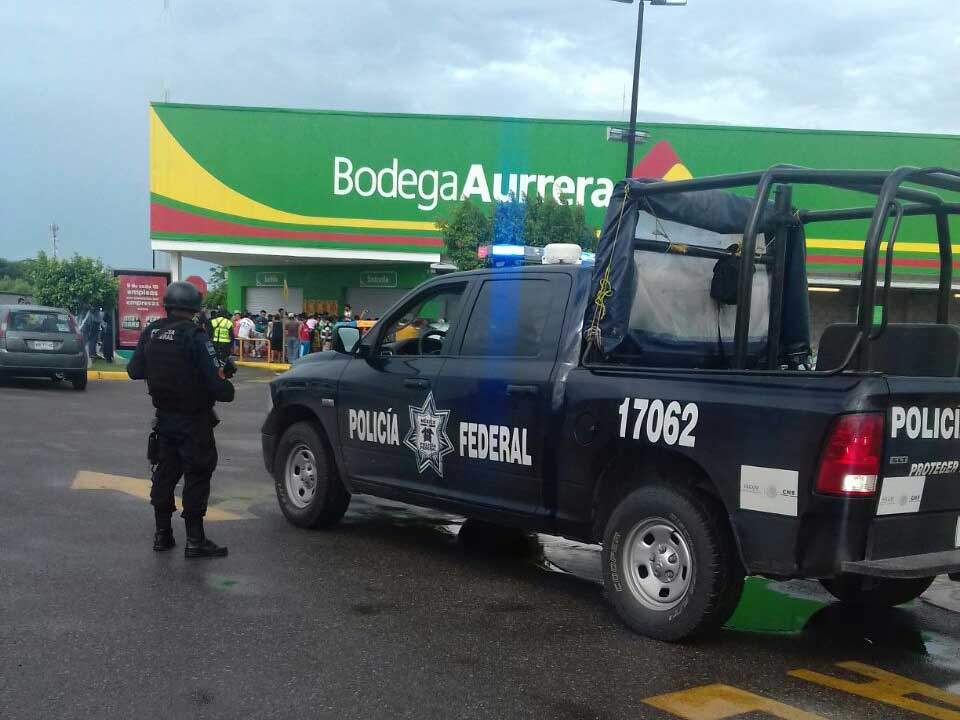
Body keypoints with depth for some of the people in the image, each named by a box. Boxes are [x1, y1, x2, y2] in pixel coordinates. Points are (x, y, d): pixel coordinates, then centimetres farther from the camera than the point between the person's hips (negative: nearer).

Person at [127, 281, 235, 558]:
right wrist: (227, 390, -1)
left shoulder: (150, 333, 1)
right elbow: (214, 379, -21)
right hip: (193, 420, -6)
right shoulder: (194, 336, -19)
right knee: (197, 476, 0)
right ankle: (195, 540, 1)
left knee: (165, 472, 16)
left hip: (164, 418, 6)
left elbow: (134, 371, 9)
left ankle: (162, 534, 22)